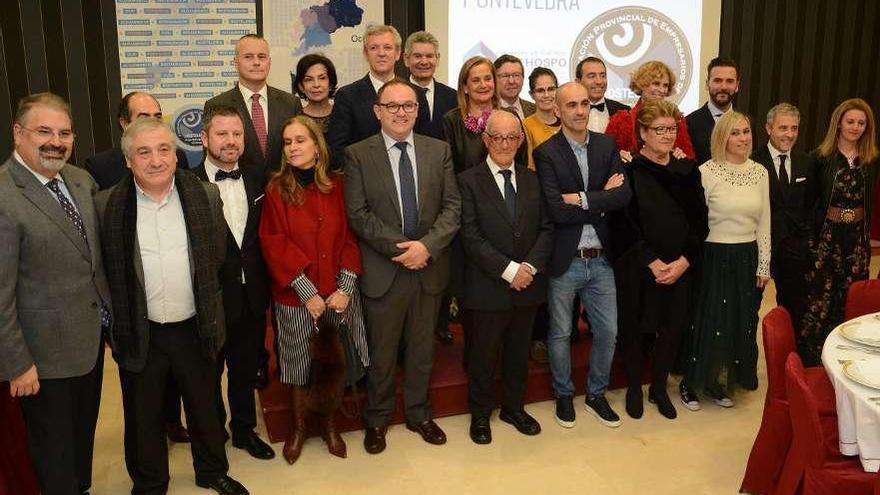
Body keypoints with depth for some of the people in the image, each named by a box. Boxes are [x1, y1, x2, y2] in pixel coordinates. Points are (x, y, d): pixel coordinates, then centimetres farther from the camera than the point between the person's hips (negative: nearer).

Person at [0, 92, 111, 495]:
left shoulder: (81, 180, 3)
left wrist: (111, 314, 13)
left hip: (91, 338, 7)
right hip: (46, 354, -7)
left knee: (84, 432, 25)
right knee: (54, 447, 13)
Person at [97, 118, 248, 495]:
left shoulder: (205, 195, -5)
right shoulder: (107, 205, -9)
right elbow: (102, 270, -1)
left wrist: (204, 303, 6)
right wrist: (115, 323, 0)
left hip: (195, 328, 1)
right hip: (138, 333, -1)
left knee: (205, 407, 19)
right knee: (143, 417, 17)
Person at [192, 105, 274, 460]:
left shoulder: (257, 177, 2)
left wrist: (264, 282, -1)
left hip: (252, 295, 4)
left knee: (246, 369, 20)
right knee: (209, 372, 17)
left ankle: (244, 429, 39)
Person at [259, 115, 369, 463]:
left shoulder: (337, 186, 0)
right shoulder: (276, 190, -5)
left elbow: (350, 237, 0)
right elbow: (274, 244, -9)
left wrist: (345, 287, -11)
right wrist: (307, 292, -15)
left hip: (338, 293, 2)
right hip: (296, 295, -1)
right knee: (298, 363, 11)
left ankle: (329, 424, 32)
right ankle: (297, 428, 32)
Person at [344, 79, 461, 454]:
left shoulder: (439, 150, 4)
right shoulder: (358, 155, -4)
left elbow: (453, 206, -1)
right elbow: (357, 213, -10)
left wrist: (427, 245, -16)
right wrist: (399, 247, -17)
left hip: (429, 268, 3)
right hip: (383, 271, -2)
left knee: (422, 349, 16)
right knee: (381, 352, 11)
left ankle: (418, 413, 35)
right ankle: (377, 419, 30)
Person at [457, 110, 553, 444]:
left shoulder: (533, 180, 7)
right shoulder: (469, 181, -7)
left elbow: (546, 229, 4)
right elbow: (471, 237, -13)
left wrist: (530, 266, -12)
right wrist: (508, 270, -18)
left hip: (528, 284, 4)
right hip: (488, 287, -4)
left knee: (519, 351, 17)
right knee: (483, 354, 9)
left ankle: (514, 407, 36)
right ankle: (480, 414, 28)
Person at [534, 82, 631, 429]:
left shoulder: (607, 146, 4)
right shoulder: (546, 153, -10)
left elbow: (624, 195, -8)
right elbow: (556, 210, -20)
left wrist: (583, 200, -17)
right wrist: (602, 199, -13)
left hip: (600, 260, 4)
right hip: (564, 260, -4)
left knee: (608, 332, 13)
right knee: (560, 334, 12)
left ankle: (596, 394, 35)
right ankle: (564, 395, 34)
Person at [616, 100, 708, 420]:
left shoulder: (687, 171, 5)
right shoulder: (629, 171, -8)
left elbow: (700, 221, 3)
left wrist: (684, 261, -10)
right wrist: (653, 262, -16)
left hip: (680, 268, 4)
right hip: (638, 268, -4)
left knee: (672, 329, 12)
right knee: (635, 329, 8)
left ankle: (659, 388, 32)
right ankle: (634, 388, 30)